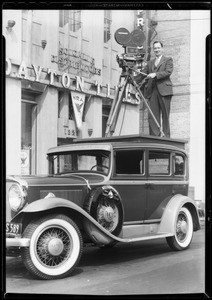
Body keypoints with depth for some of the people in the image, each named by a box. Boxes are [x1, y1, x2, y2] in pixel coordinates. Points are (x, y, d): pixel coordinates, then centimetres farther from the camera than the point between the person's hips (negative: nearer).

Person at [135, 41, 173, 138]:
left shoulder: (168, 60, 12)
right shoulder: (150, 63, 24)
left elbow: (168, 72, -5)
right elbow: (142, 74, 17)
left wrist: (155, 74, -16)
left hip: (164, 90, -4)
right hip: (153, 91, 4)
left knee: (165, 116, -5)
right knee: (152, 116, -5)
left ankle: (166, 137, -3)